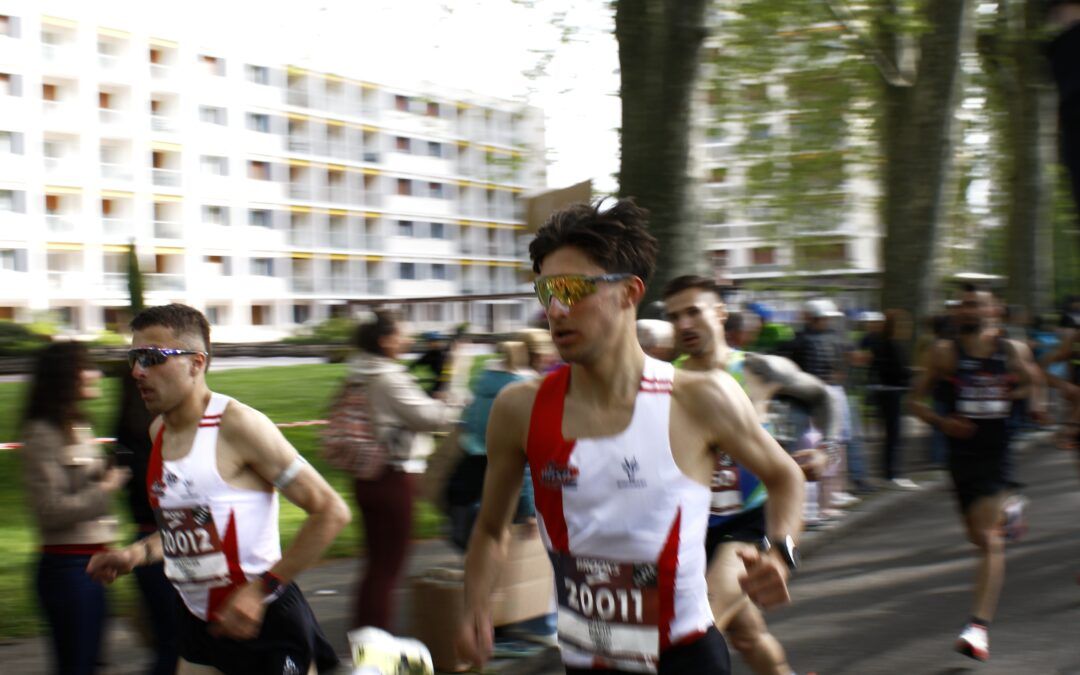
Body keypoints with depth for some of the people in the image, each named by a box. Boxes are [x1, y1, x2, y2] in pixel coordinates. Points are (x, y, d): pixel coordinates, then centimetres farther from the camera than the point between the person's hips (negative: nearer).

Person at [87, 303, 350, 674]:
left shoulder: (238, 425, -18)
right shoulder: (158, 431, 6)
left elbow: (331, 511, -19)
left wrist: (261, 589, -20)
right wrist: (137, 553, 7)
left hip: (266, 621, -7)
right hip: (199, 623, 7)